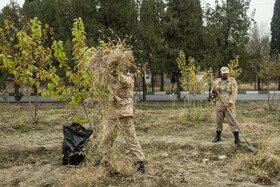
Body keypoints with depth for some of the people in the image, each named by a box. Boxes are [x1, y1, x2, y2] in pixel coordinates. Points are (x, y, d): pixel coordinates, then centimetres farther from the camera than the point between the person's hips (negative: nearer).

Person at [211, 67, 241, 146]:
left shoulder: (232, 81, -4)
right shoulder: (216, 82, 9)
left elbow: (234, 94, -11)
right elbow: (213, 93, 15)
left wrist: (229, 103, -21)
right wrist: (214, 90, -9)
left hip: (229, 106, -4)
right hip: (219, 105, 4)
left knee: (232, 122, -6)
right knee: (219, 121, 13)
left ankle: (237, 139, -2)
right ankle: (218, 137, 27)